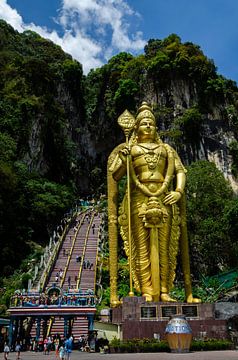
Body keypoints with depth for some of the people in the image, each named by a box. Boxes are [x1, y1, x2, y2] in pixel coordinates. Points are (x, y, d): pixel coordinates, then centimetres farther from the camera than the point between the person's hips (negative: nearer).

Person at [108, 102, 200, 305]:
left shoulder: (166, 149, 22)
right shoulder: (129, 149, 15)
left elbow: (180, 170, 13)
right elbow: (114, 174, 8)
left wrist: (179, 191, -4)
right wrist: (123, 157, -10)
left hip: (163, 200, 2)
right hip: (139, 200, -2)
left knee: (164, 247, 1)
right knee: (142, 248, -4)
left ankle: (164, 292, 6)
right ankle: (147, 292, -1)